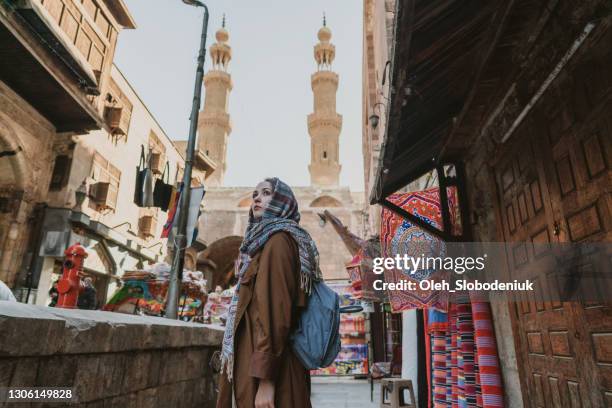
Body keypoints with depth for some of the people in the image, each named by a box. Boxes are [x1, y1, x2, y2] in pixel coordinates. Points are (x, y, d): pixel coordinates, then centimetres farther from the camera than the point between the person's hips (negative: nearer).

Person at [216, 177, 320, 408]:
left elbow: (276, 308, -21)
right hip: (257, 359, 9)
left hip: (267, 365, -9)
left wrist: (266, 379, -23)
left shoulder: (278, 240, -13)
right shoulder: (266, 241, 16)